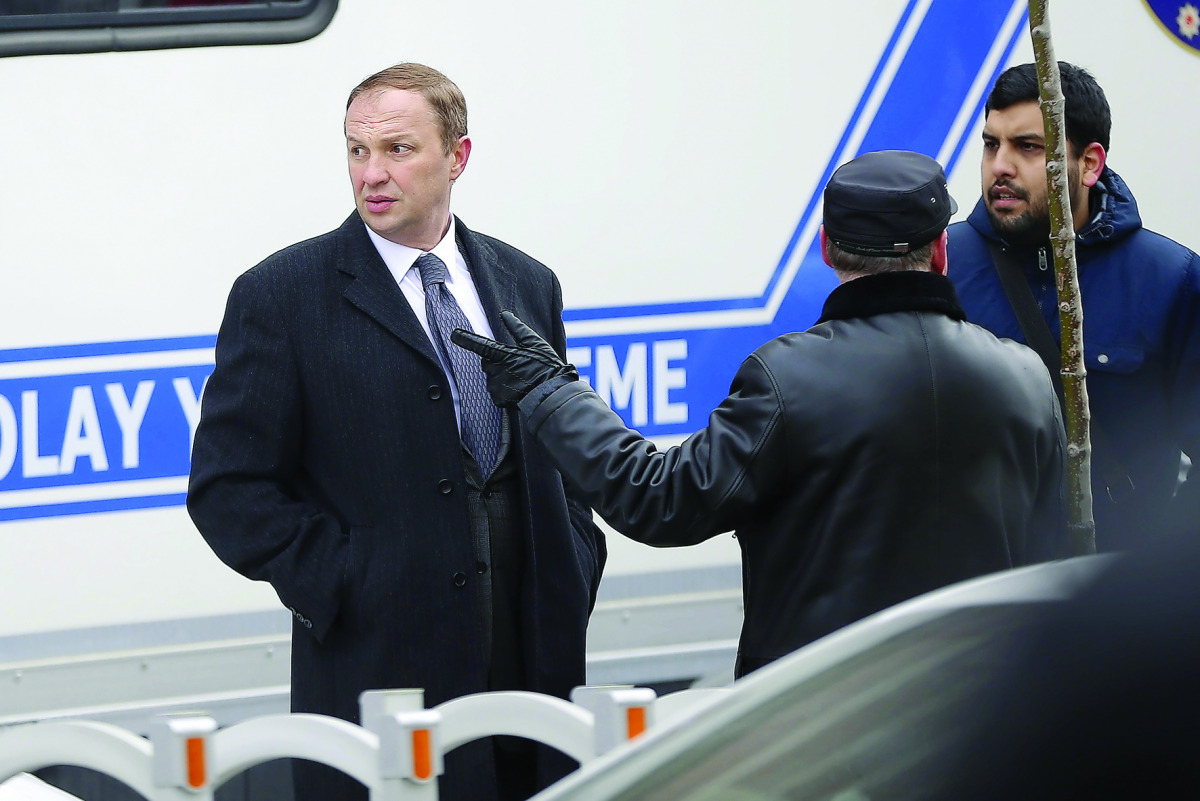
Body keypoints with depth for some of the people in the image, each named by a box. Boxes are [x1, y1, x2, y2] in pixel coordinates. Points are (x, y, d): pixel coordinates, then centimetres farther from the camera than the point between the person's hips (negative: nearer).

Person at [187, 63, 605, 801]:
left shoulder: (527, 287, 12)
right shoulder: (282, 296, -2)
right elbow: (228, 489, -5)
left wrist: (576, 576, 6)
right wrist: (336, 585, -12)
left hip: (536, 657, 4)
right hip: (379, 673, -4)